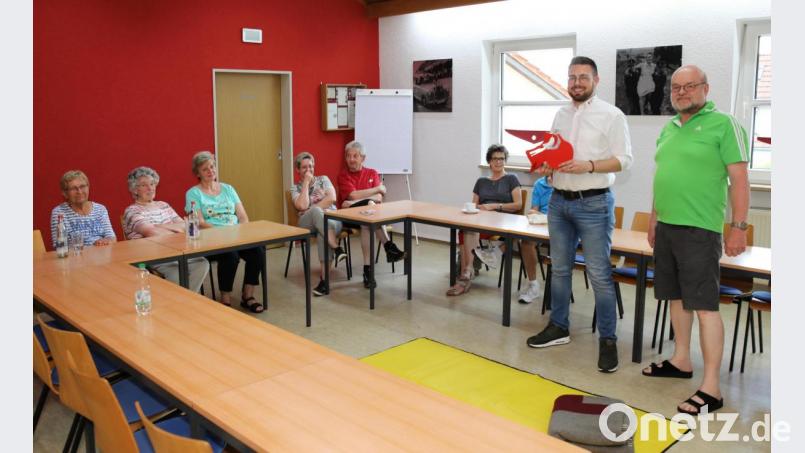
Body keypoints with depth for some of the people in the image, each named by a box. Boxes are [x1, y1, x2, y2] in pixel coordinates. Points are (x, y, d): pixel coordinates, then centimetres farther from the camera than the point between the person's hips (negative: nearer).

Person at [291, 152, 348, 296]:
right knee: (316, 211, -37)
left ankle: (325, 280, -40)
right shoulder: (295, 188, 12)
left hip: (331, 218, 0)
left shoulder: (323, 179, 15)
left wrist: (312, 209, -9)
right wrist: (306, 182, -3)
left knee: (322, 234, -37)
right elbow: (303, 206, -9)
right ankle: (337, 249, -43)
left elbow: (332, 198, -2)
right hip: (307, 224, 0)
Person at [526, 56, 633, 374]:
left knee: (599, 274, -4)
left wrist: (589, 166, -22)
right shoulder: (561, 115, 13)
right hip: (559, 201, 6)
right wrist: (546, 167, -3)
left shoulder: (611, 115, -5)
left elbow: (624, 159, -8)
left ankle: (607, 339, 6)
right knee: (559, 269, 14)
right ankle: (559, 327, 27)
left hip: (594, 204, -6)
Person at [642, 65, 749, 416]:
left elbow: (739, 178, -9)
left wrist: (739, 227, -13)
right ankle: (681, 361, 30)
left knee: (704, 305, -6)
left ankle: (711, 389, 0)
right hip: (666, 226, 8)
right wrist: (654, 220, 21)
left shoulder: (723, 124, -6)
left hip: (699, 229, -7)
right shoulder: (668, 129, 15)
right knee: (676, 297, 16)